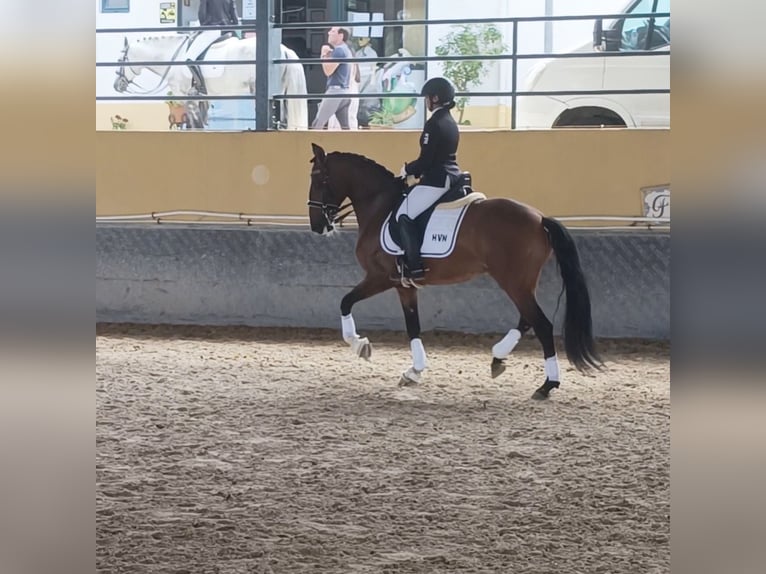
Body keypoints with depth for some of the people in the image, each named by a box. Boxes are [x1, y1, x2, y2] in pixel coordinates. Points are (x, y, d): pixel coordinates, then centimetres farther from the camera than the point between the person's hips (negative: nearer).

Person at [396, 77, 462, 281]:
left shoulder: (434, 124, -18)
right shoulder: (451, 122, 13)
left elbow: (425, 160, -18)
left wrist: (407, 169, 0)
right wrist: (415, 170, 16)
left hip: (437, 180, -11)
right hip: (452, 176, 11)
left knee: (404, 216, -8)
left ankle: (415, 267, -15)